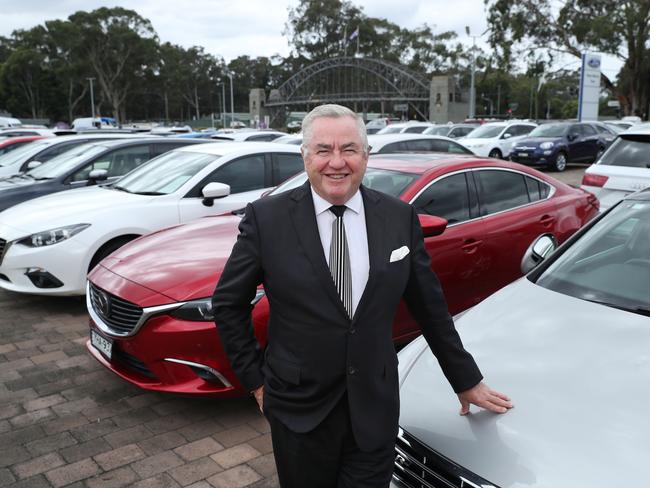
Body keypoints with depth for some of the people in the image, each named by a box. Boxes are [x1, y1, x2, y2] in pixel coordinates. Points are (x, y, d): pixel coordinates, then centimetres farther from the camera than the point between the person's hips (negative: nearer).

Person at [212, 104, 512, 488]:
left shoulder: (400, 218, -3)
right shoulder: (266, 218, -10)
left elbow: (431, 308, 5)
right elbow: (228, 303, 0)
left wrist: (466, 381, 10)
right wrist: (255, 378, -1)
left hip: (376, 409, 1)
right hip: (299, 410, -1)